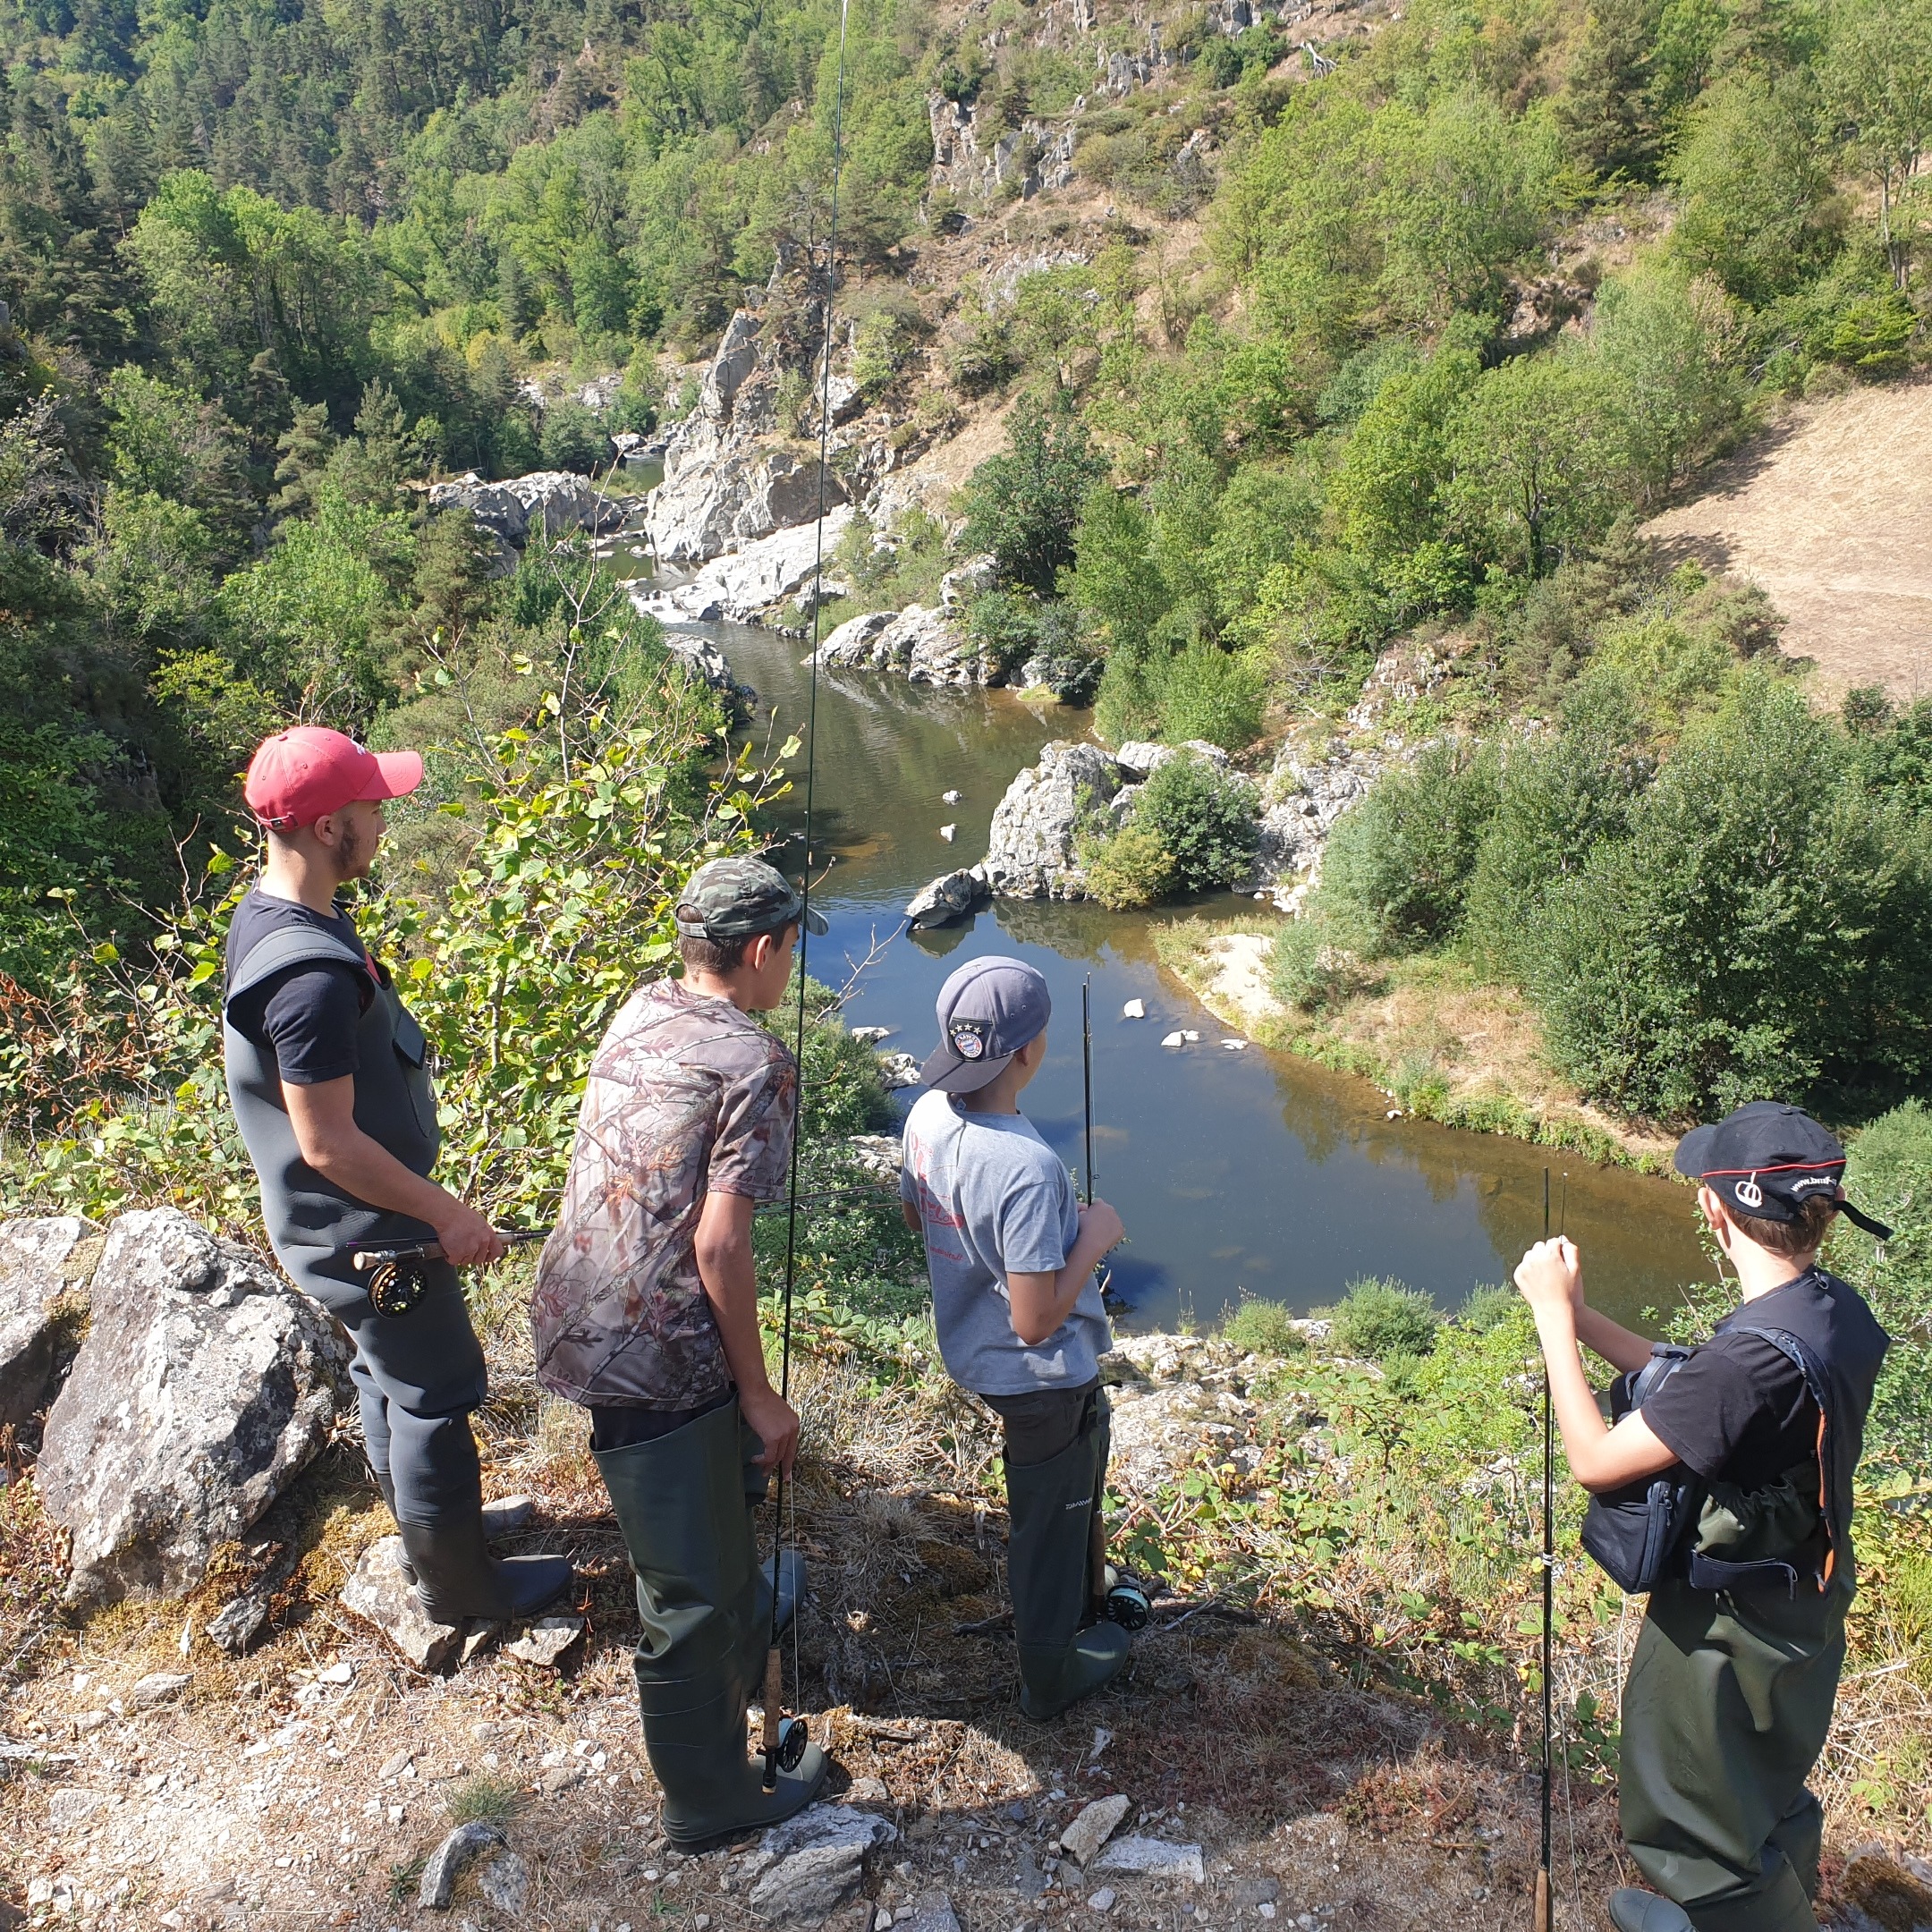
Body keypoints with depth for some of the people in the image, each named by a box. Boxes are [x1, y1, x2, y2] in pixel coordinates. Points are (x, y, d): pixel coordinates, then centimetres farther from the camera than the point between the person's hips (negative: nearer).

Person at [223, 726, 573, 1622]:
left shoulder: (266, 911, -1)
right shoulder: (311, 974, -33)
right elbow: (329, 1144, -29)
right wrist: (449, 1213, -20)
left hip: (329, 1223, 10)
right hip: (364, 1229, -10)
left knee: (387, 1372, 26)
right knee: (436, 1395, 7)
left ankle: (421, 1526, 46)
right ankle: (459, 1583, 25)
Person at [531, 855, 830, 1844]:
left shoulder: (641, 1012, 6)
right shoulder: (756, 1064, -17)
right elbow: (718, 1246, -21)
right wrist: (759, 1392, -10)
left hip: (578, 1314, 9)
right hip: (653, 1356, -9)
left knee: (730, 1470, 33)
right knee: (689, 1593, 8)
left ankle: (745, 1612, 57)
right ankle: (709, 1798, 25)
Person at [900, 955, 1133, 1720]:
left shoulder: (927, 1116, -10)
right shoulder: (1027, 1168, -35)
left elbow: (916, 1213, 9)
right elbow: (1036, 1321, -31)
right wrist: (1093, 1237, -17)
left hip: (973, 1355, 8)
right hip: (1043, 1379, -8)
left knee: (1069, 1495, 32)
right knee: (1049, 1527, 17)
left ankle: (1082, 1605, 56)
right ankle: (1049, 1680, 40)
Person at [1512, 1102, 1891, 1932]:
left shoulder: (1756, 1355, -36)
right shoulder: (1838, 1311, -9)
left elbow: (1596, 1461, -26)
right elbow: (1687, 1387, 4)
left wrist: (1553, 1313, -18)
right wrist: (1575, 1311, 2)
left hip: (1727, 1633, -8)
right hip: (1803, 1610, 8)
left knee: (1702, 1819, 16)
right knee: (1766, 1791, 32)